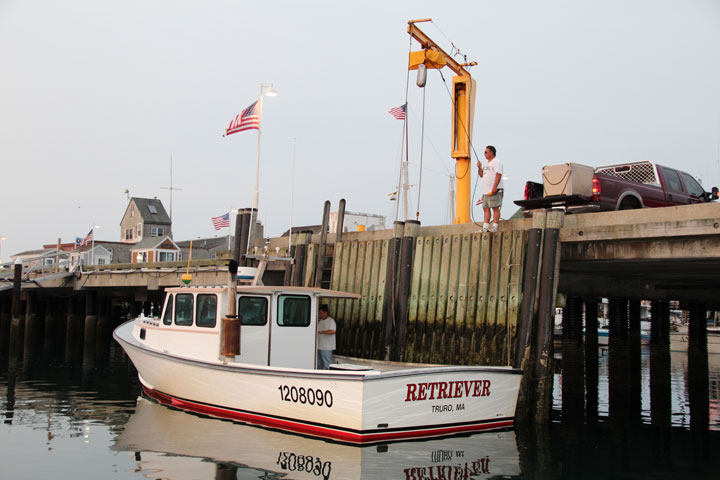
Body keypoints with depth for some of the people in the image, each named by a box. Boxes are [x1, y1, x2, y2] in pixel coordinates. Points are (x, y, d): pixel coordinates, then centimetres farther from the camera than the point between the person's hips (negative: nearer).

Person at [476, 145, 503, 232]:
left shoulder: (497, 162, -6)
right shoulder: (486, 164, 22)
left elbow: (498, 175, -16)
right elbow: (481, 174, 25)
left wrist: (494, 188, -23)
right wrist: (479, 167, 6)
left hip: (494, 190, -9)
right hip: (486, 191, 9)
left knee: (495, 208, -10)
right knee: (486, 209, 5)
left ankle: (494, 227, -13)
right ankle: (485, 227, 5)